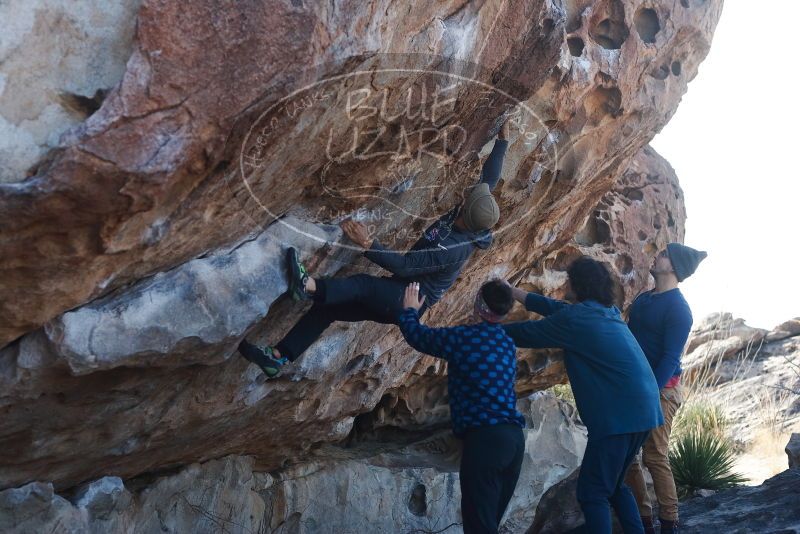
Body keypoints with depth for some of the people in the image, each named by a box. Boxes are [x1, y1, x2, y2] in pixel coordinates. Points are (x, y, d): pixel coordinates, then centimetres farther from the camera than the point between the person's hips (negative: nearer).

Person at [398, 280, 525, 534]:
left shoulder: (461, 337, -6)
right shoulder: (507, 343, 13)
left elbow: (416, 336, 8)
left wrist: (410, 310, 27)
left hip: (484, 438, -8)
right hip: (515, 436, 8)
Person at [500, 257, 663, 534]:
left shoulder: (575, 318, -8)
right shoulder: (609, 311, 17)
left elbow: (528, 333, 4)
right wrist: (522, 296, 34)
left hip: (618, 414, -9)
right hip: (643, 409, 9)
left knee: (592, 492, -1)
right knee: (614, 484, 23)